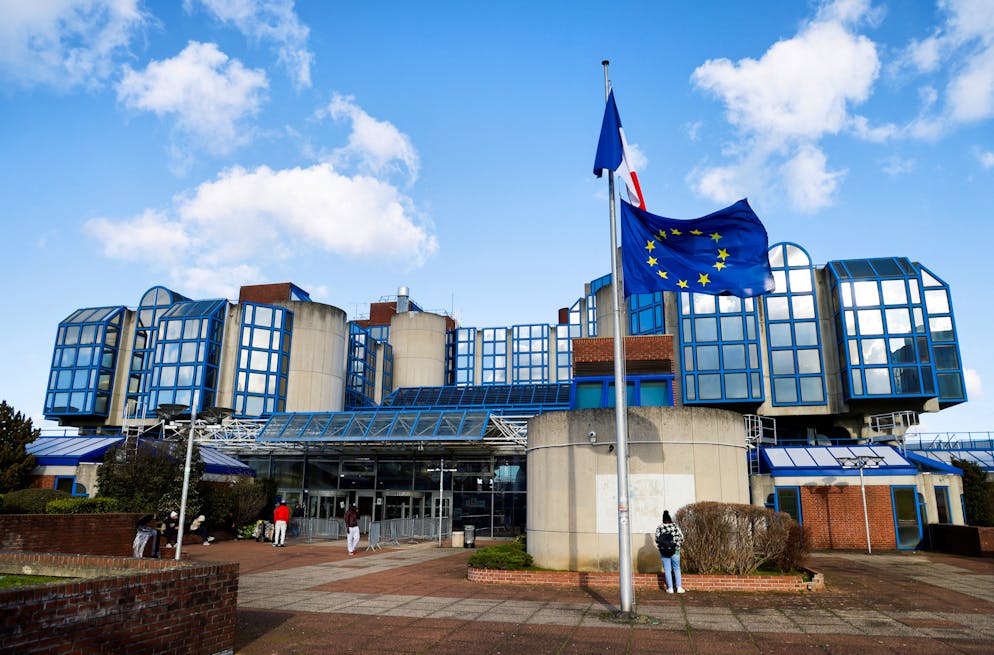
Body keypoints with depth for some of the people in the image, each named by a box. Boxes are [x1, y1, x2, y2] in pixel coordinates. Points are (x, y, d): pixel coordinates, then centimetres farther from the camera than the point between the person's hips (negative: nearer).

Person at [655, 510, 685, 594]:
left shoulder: (659, 528, -6)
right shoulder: (675, 526, -5)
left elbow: (657, 540, -6)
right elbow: (681, 538, -4)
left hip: (663, 552, 0)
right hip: (675, 551, 0)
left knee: (667, 570, 7)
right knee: (676, 569, 14)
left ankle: (670, 588, 9)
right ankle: (679, 587, 13)